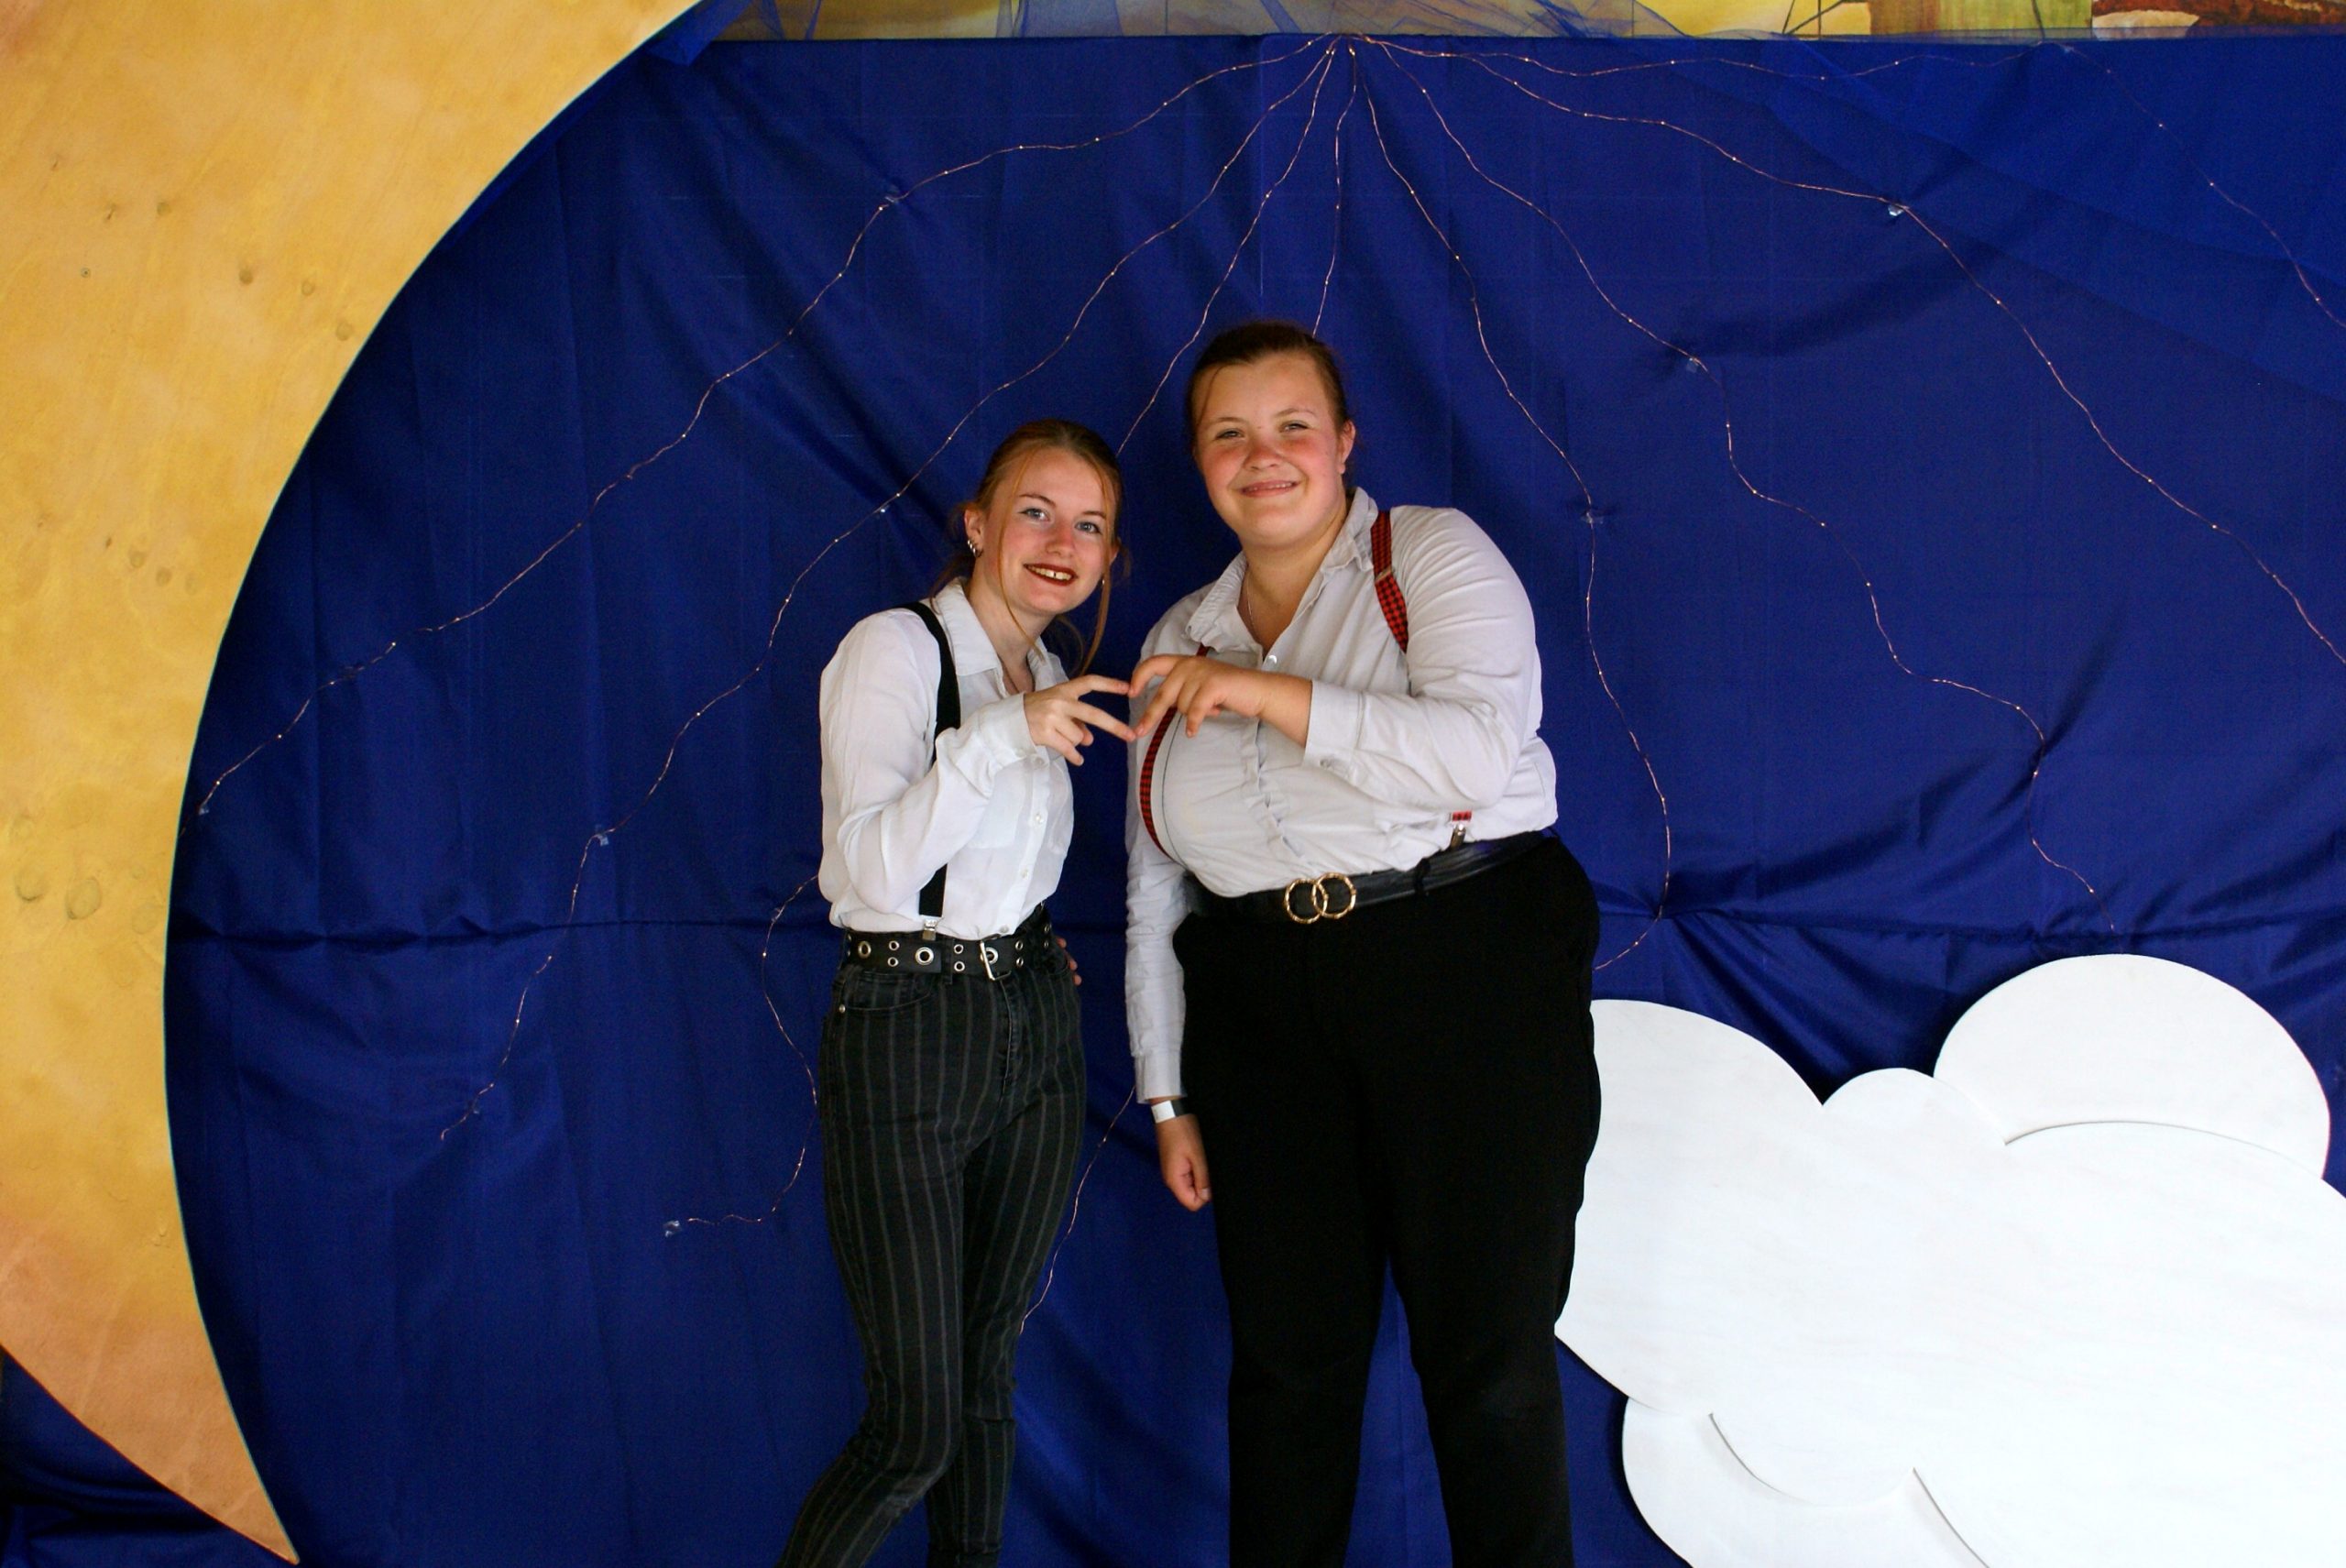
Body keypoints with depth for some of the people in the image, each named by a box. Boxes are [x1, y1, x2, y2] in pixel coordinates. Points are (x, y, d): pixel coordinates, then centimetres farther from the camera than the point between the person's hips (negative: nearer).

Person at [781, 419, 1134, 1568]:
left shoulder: (1048, 677, 12)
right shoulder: (895, 650, -10)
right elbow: (876, 869, -22)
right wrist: (1004, 734, -30)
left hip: (1034, 1028, 7)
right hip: (905, 1032, -7)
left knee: (989, 1372, 13)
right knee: (914, 1426, -5)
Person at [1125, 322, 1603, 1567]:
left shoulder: (1433, 556, 1)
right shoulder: (1180, 641, 14)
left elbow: (1480, 752, -16)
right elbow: (1153, 894, 15)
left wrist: (1272, 694, -19)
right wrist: (1169, 1094, 13)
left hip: (1468, 974, -4)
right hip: (1265, 1010, 4)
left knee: (1490, 1359, 1)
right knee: (1286, 1357, 10)